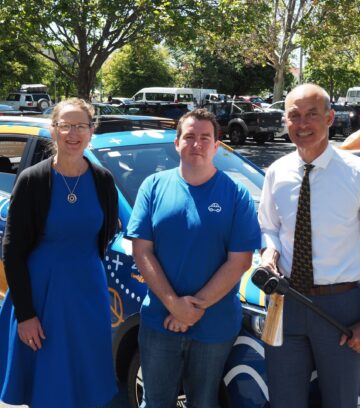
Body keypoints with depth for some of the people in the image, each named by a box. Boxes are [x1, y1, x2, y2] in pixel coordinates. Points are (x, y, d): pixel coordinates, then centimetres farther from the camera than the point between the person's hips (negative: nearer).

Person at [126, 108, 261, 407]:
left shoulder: (236, 194, -4)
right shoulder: (154, 186, 0)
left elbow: (239, 261, -9)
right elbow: (142, 251, -5)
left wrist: (198, 305, -15)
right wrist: (174, 304, -15)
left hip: (216, 325, -1)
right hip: (159, 320, 1)